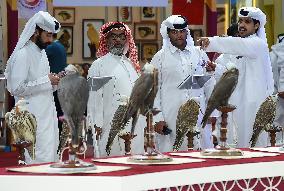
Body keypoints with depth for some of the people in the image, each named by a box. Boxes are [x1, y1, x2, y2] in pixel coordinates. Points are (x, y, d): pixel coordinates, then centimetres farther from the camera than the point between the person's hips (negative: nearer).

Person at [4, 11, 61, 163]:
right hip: (33, 119, -9)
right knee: (40, 162, -10)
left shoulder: (42, 53, 16)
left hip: (47, 115, 9)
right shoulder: (22, 54, -12)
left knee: (50, 157, 8)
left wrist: (54, 81, 4)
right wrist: (46, 81, -17)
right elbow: (17, 88, -20)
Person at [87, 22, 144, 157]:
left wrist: (145, 123, 15)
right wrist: (97, 126, -11)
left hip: (136, 126, 6)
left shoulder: (131, 64, 19)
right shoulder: (99, 66, 1)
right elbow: (94, 98, -4)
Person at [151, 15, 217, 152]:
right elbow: (154, 90, 2)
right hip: (171, 119, -2)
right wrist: (158, 119, -5)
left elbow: (210, 85, 14)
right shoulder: (160, 57, 5)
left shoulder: (200, 54, 12)